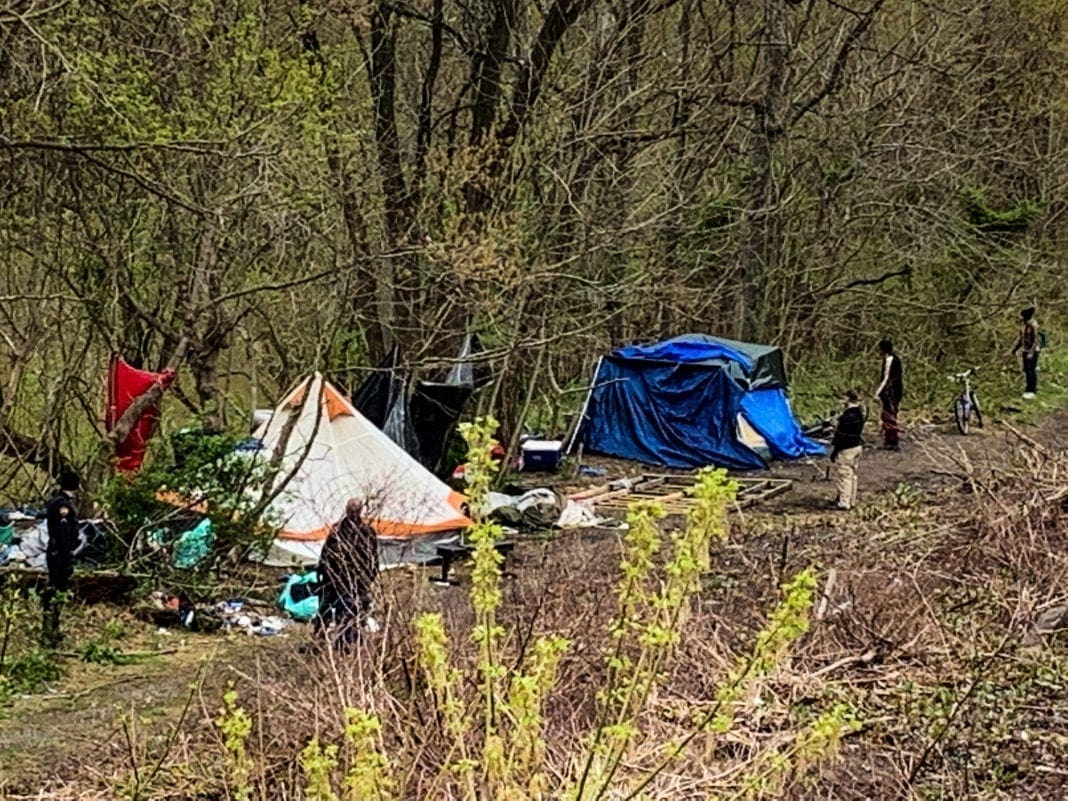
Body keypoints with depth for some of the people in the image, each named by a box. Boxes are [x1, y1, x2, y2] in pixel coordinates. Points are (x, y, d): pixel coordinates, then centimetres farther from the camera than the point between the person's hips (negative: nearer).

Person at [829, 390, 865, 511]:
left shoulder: (847, 416, -23)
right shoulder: (860, 414, 5)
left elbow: (841, 436, -20)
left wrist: (834, 451, -13)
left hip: (847, 449, -9)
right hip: (858, 446, 9)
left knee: (845, 476, -1)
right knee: (852, 475, 17)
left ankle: (844, 503, 3)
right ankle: (851, 501, 26)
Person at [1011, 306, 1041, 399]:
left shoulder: (1033, 325, -21)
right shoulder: (1023, 324, 3)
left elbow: (1035, 340, -22)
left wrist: (1031, 353, -28)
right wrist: (1016, 348, 17)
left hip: (1033, 350, -8)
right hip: (1025, 350, 8)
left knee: (1031, 370, -5)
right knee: (1026, 370, 15)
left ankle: (1031, 391, 0)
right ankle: (1031, 387, 30)